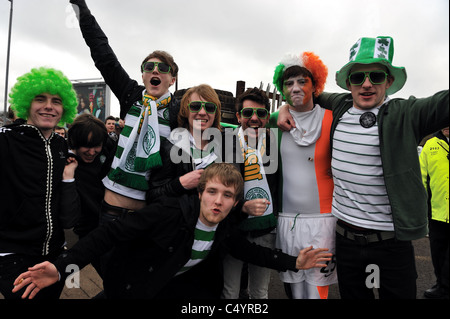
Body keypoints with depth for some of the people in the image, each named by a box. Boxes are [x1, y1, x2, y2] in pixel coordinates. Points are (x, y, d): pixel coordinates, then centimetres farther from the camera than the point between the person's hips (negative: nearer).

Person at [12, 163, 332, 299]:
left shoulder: (225, 228, -12)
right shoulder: (170, 212, -30)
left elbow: (248, 250, 4)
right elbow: (111, 233, -28)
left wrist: (294, 262, -6)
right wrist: (62, 266, -36)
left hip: (177, 283, 5)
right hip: (133, 286, -5)